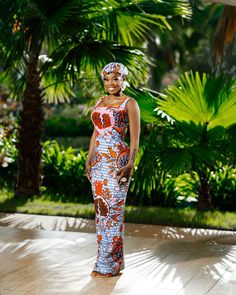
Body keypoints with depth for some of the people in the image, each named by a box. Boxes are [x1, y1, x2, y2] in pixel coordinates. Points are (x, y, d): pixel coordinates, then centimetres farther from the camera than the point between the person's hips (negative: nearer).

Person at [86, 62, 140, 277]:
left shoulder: (130, 104, -4)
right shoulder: (100, 102, 16)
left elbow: (135, 138, -8)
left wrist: (130, 164, -18)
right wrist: (89, 158, 13)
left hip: (117, 160, -7)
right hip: (99, 161, 7)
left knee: (113, 209, -5)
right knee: (101, 207, 9)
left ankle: (110, 264, 3)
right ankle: (104, 258, 18)